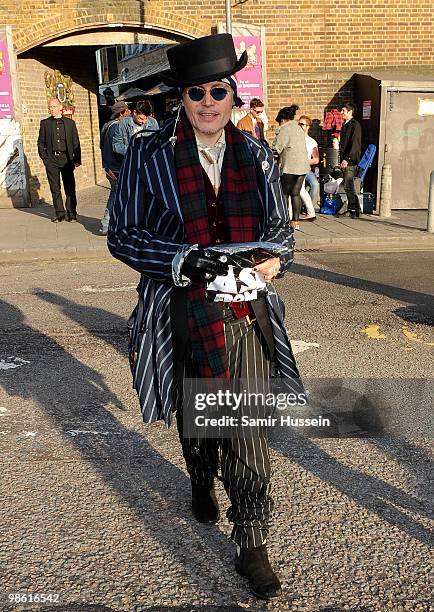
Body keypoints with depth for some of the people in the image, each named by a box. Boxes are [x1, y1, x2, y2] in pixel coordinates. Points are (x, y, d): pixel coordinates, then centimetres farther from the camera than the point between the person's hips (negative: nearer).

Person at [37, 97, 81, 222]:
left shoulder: (70, 122, 10)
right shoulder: (45, 123, 11)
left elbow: (76, 142, 9)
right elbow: (41, 143, 12)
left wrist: (77, 160, 1)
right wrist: (45, 158, 0)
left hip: (66, 158, -1)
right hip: (51, 160, 1)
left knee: (70, 187, -1)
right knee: (55, 188, 2)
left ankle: (71, 213, 6)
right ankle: (59, 213, 8)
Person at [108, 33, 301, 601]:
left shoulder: (256, 156, 6)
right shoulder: (148, 155, -4)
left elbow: (281, 227, 13)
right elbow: (123, 235, -5)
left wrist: (274, 259, -11)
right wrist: (184, 260, -21)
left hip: (247, 313, 2)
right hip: (183, 315, -1)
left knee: (249, 429, 1)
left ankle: (252, 545, 20)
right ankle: (202, 482, 52)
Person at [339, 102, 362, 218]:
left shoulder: (355, 125, -9)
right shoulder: (345, 125, 18)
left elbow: (355, 144, -16)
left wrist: (347, 159, -20)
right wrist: (341, 160, 16)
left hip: (351, 161, -9)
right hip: (344, 161, 9)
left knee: (348, 186, -11)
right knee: (348, 186, 10)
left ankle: (355, 210, -6)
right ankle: (352, 209, 15)